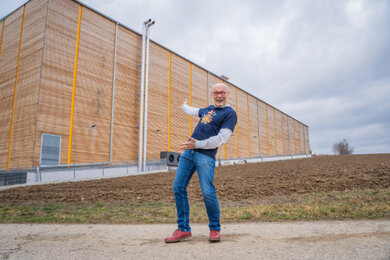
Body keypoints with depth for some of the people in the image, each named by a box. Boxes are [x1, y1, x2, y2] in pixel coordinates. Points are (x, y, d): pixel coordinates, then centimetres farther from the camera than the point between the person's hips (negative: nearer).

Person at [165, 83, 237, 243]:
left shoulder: (230, 113, 1)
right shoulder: (208, 109, 23)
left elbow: (221, 139, -10)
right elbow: (195, 112, 46)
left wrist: (197, 144, -17)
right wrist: (184, 107, 65)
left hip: (206, 156, -7)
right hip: (188, 152, 7)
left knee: (207, 192, -16)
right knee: (178, 188, 0)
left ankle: (215, 229, 6)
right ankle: (183, 229, 8)